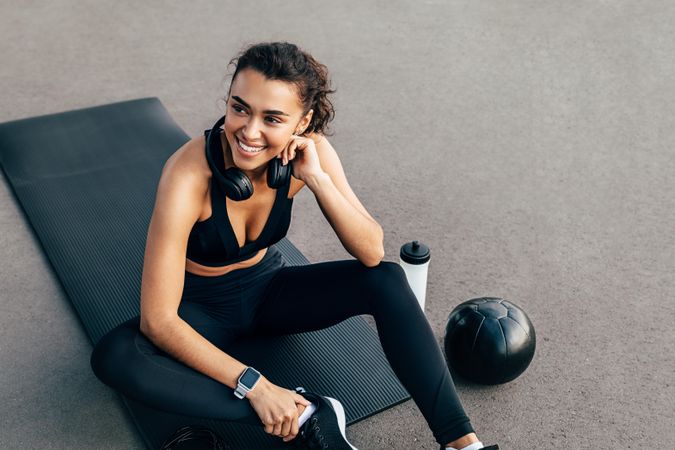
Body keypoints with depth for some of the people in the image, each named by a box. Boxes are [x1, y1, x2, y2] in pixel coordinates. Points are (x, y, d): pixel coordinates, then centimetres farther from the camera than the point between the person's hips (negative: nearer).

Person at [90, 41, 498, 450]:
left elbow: (373, 254, -21)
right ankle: (303, 417, -28)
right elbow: (158, 321, -31)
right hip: (202, 307, -2)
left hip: (268, 288, 3)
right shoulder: (189, 175, -32)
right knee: (114, 356, -33)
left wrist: (316, 179, -35)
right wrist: (255, 386, -35)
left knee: (386, 280, -20)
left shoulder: (307, 151, -20)